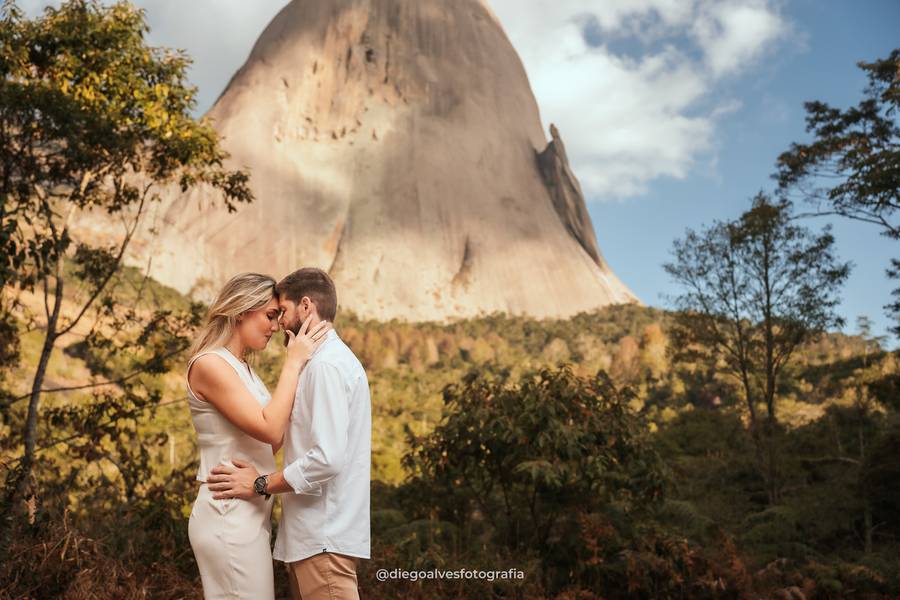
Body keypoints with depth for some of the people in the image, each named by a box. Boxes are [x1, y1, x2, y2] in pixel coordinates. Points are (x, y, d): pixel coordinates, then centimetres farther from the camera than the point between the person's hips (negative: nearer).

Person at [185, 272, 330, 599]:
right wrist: (293, 362, -15)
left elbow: (271, 441, 11)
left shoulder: (242, 367, 13)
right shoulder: (210, 364, -14)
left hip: (249, 512, 9)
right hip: (229, 514, -9)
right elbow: (270, 429, -22)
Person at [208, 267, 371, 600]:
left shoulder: (326, 364, -16)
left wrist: (261, 484, -14)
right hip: (316, 533, 9)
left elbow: (328, 458, -24)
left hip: (323, 538, -9)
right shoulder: (334, 359, 16)